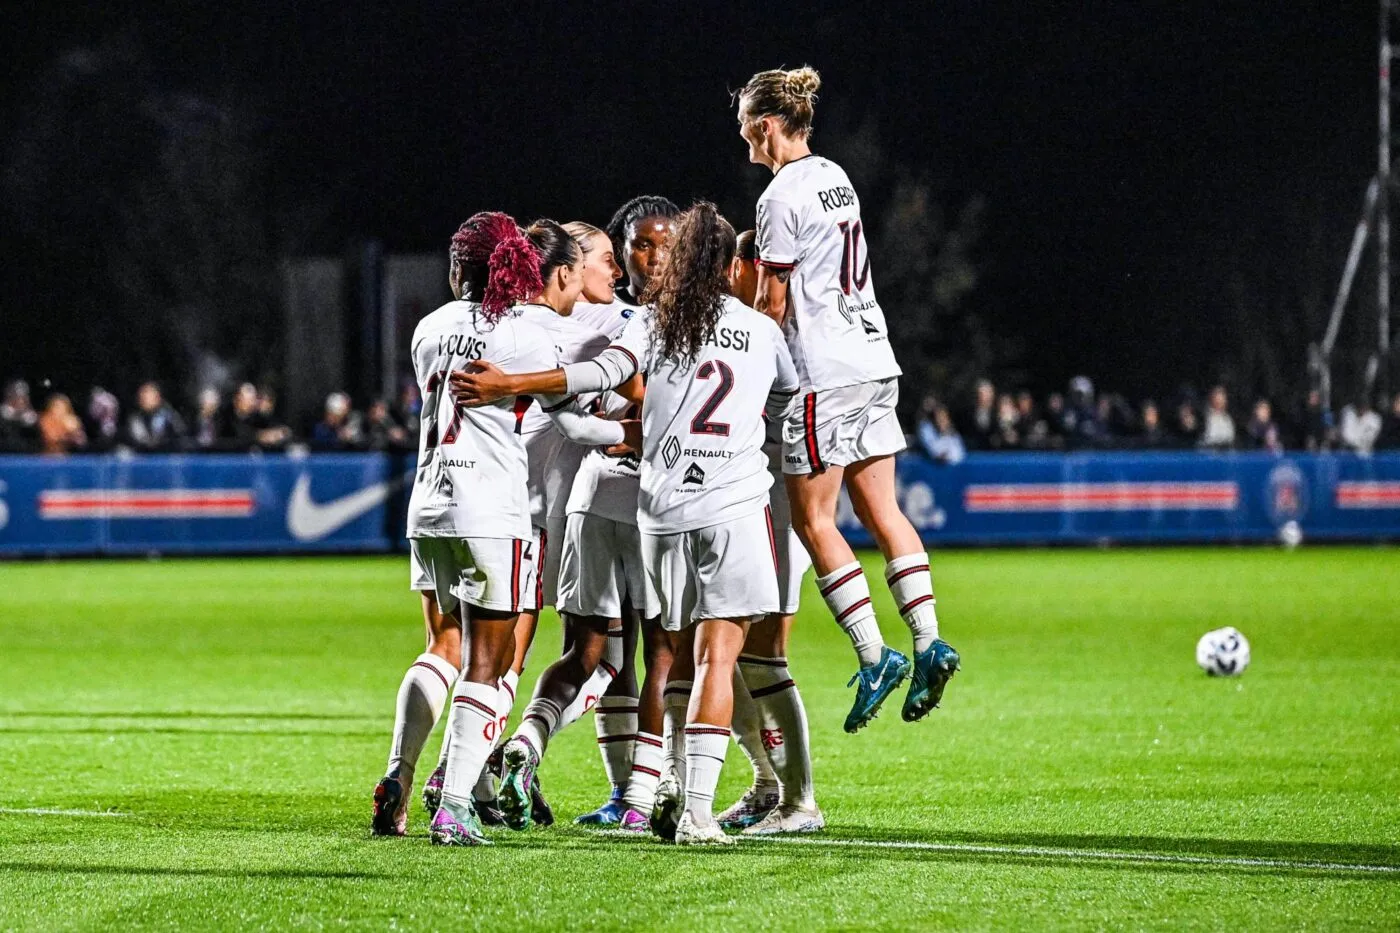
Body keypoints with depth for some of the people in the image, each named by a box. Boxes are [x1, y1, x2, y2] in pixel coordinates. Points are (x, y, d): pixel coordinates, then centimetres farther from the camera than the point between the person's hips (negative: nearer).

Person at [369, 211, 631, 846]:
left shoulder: (429, 330, 10)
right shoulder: (521, 337, -6)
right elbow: (574, 425, -2)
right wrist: (636, 433, 13)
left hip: (428, 508, 5)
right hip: (493, 514, -5)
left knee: (444, 648, 21)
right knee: (487, 666, 0)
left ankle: (398, 778, 10)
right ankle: (455, 808, -7)